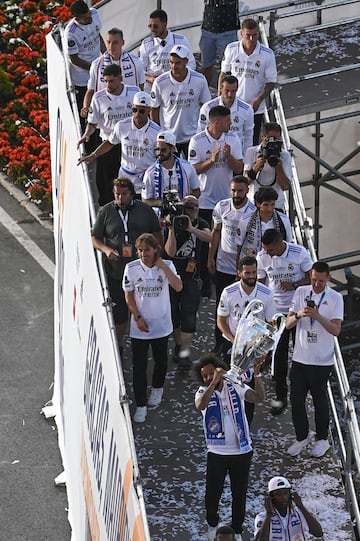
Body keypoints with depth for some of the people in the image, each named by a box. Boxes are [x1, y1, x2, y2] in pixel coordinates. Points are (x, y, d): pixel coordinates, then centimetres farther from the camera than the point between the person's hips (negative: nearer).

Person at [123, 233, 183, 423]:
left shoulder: (166, 266, -8)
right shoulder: (131, 268, -9)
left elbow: (178, 287, -22)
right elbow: (129, 296, -2)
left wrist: (163, 266, -23)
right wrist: (138, 318, -9)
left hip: (161, 325, 1)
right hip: (139, 326, -1)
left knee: (161, 361, 19)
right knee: (139, 366, -1)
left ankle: (157, 388, 47)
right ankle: (141, 405, 7)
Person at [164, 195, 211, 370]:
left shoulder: (200, 224, 3)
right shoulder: (173, 225, -4)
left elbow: (209, 237, -20)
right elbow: (170, 252, -15)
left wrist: (191, 229, -33)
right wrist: (172, 229, -25)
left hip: (191, 277, 0)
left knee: (189, 316, -7)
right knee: (172, 314, 7)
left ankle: (185, 353, -5)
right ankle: (178, 345, 27)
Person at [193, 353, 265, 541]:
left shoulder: (236, 388, -4)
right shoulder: (203, 391, -7)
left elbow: (259, 397, -18)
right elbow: (200, 405, -31)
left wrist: (257, 374, -29)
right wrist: (214, 382, -39)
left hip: (242, 451, 1)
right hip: (217, 453, 0)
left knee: (239, 494, 11)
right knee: (213, 493, 12)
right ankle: (212, 525, 38)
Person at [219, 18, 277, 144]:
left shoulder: (267, 54, -11)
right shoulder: (231, 49, -7)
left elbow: (271, 81, -5)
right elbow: (224, 74, 5)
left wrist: (259, 100, -18)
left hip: (255, 109, -1)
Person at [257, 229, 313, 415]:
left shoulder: (299, 253, -15)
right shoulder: (262, 257, -8)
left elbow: (312, 278, -6)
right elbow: (260, 284, 2)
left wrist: (294, 285, -23)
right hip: (275, 311, 1)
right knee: (278, 354, 3)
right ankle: (280, 396, 12)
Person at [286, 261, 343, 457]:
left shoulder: (335, 298, -7)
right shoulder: (301, 292, 1)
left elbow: (336, 330, -15)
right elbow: (288, 324, 0)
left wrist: (318, 316, -27)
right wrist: (298, 315, -21)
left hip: (322, 360, -3)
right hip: (300, 358, 3)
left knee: (320, 400, 9)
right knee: (296, 399, 8)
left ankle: (322, 439, 27)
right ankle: (301, 437, 27)